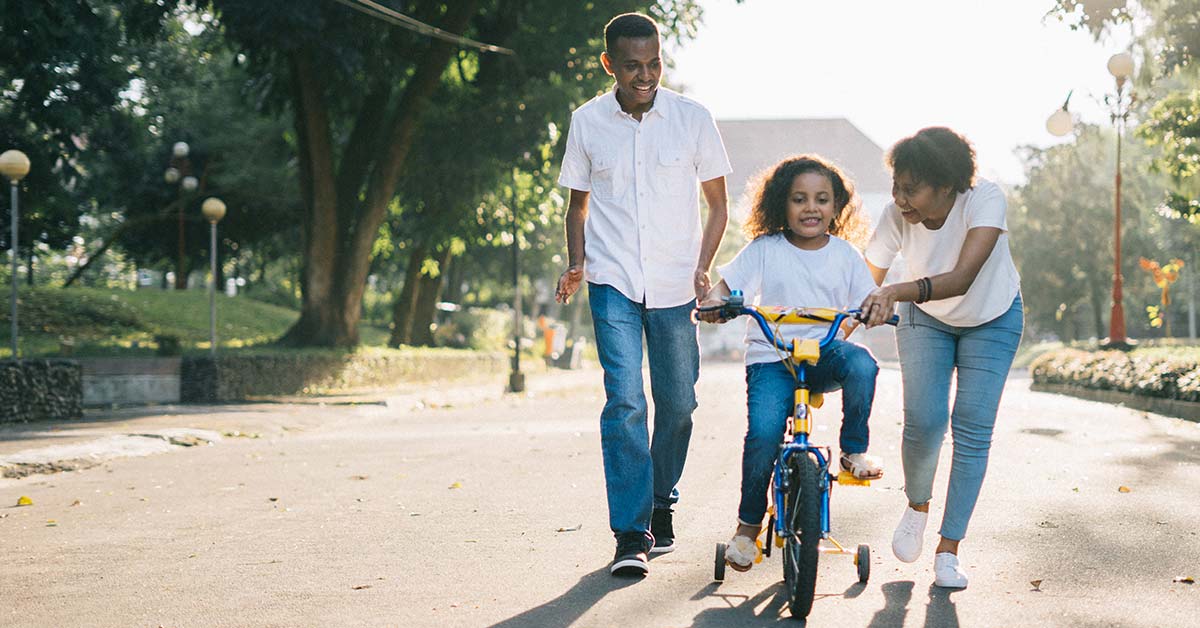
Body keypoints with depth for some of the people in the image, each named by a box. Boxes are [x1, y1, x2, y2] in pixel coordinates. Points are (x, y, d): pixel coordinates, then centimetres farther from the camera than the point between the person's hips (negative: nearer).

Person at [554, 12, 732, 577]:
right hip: (613, 281, -1)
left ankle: (661, 503, 31)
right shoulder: (587, 122, 0)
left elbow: (717, 205, 6)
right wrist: (576, 264, -1)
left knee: (678, 402, 7)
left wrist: (702, 269, -6)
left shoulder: (692, 119, -2)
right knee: (624, 399, -12)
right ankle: (631, 535, -10)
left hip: (675, 284, 1)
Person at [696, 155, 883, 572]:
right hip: (771, 357, -1)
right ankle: (749, 525, -3)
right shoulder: (765, 250, 1)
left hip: (825, 353, 2)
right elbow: (726, 285, -2)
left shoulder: (845, 255, 8)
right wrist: (713, 303, -26)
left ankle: (854, 451, -10)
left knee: (861, 364, -34)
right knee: (763, 431, -25)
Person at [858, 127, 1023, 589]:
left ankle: (948, 550, 2)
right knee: (923, 422, -15)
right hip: (926, 320, 1)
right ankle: (917, 506, 16)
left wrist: (897, 292, -60)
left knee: (972, 430, -9)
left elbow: (963, 277, -46)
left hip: (992, 320, -1)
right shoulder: (896, 216, -27)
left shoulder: (985, 199, -34)